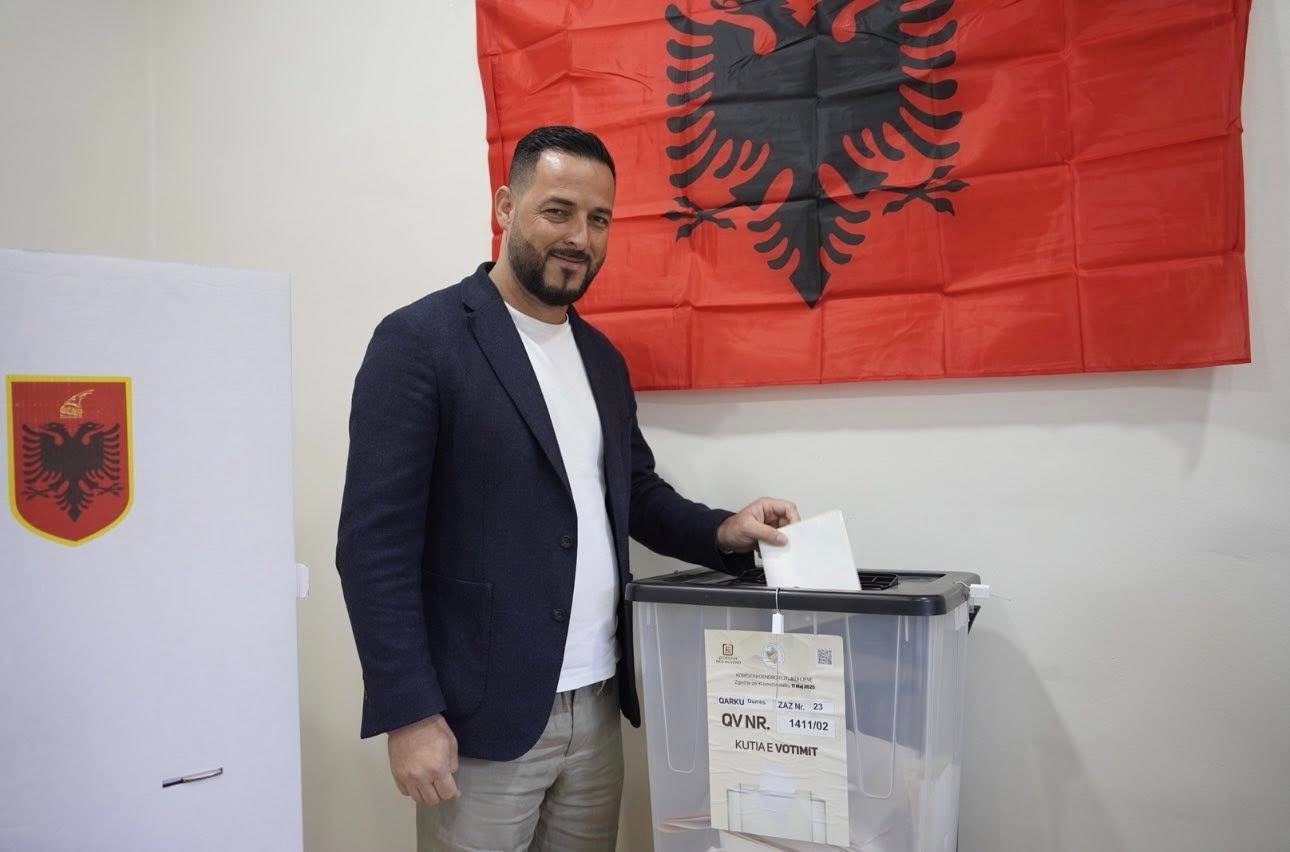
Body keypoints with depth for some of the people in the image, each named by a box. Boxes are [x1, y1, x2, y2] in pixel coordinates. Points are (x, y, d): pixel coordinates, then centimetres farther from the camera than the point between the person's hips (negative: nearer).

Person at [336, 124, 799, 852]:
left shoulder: (602, 357, 11)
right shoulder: (420, 341, -10)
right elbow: (375, 540, -14)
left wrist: (723, 531, -1)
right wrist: (410, 713, -17)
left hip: (596, 708, 6)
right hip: (482, 716, -6)